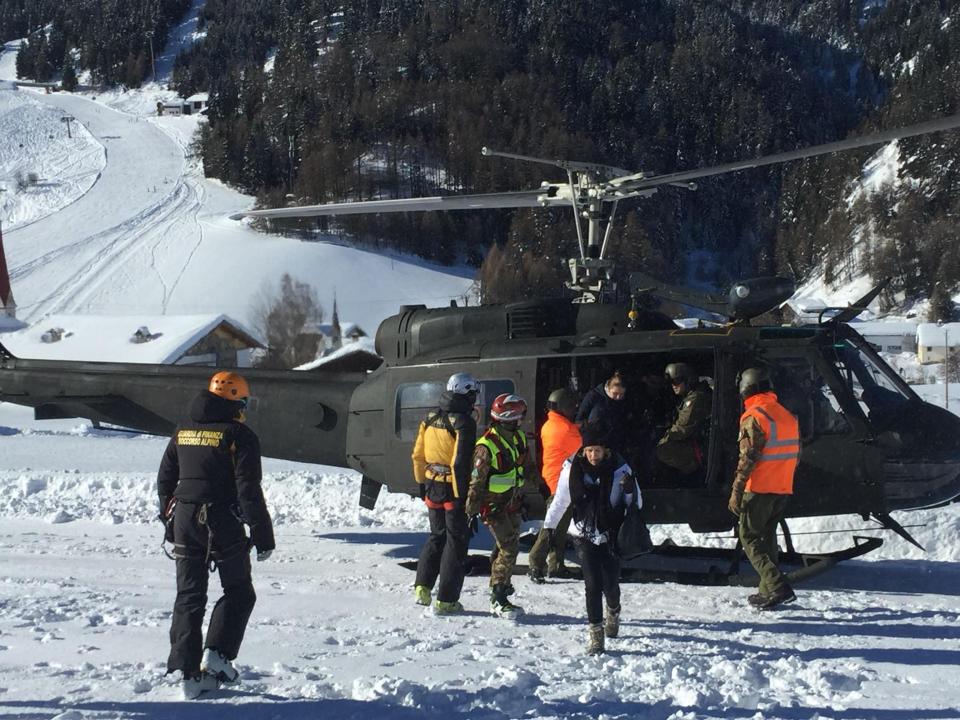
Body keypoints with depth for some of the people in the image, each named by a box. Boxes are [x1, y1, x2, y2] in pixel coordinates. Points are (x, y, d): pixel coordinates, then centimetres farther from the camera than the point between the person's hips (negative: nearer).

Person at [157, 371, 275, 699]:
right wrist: (263, 534, -8)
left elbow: (164, 480, 17)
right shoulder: (239, 435, -9)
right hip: (223, 524, -5)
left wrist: (169, 520, 26)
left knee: (189, 596, 9)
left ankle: (189, 670, 6)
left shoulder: (182, 432, 11)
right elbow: (249, 490, -13)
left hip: (185, 522, 5)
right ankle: (216, 653, -4)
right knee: (239, 592, 11)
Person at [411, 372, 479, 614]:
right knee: (456, 542, 3)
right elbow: (461, 462, -21)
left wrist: (422, 482, 21)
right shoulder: (463, 422, -16)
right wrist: (463, 496, -18)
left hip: (433, 488, 6)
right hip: (454, 490, -6)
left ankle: (423, 588, 18)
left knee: (437, 536, 22)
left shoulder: (430, 419, 6)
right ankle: (446, 600, 3)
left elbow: (418, 455, 11)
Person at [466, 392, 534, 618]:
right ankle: (498, 599, -4)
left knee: (511, 546, 12)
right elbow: (476, 481, -19)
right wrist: (471, 513, -17)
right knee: (508, 548, -12)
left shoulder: (518, 438, 3)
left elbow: (526, 467, 19)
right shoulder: (487, 446, -22)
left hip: (512, 500, 8)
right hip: (493, 504, -8)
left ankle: (502, 589, 24)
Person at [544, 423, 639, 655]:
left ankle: (613, 611, 39)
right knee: (592, 584, -9)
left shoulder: (619, 469, -10)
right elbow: (560, 501, 5)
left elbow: (635, 504, -3)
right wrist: (549, 528, 7)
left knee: (610, 584, 5)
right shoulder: (572, 468, -8)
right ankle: (595, 632, 1)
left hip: (612, 535, 0)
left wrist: (630, 490, -24)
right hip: (585, 534, 0)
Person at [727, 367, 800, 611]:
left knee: (750, 538, -1)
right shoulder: (787, 416, 13)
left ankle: (778, 587, -14)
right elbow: (795, 454, 18)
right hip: (783, 489, 8)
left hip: (759, 489, -8)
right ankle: (768, 590, 17)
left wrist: (736, 492, -16)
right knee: (767, 536, 18)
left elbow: (748, 458, -18)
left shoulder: (754, 417, -13)